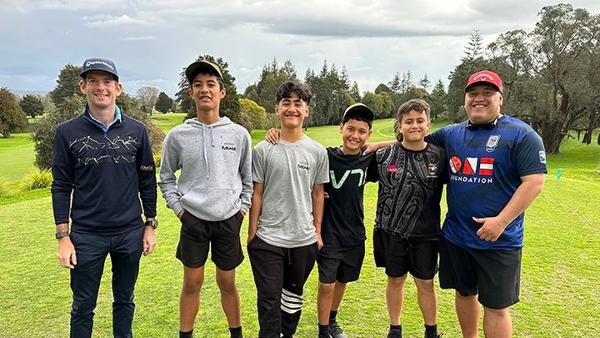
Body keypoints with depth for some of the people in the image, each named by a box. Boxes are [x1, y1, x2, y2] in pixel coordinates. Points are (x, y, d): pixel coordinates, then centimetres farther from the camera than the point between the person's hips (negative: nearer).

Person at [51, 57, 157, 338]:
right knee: (83, 307, 12)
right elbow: (61, 187, -2)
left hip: (130, 233, 1)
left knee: (124, 301, 17)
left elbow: (147, 181, 5)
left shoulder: (137, 130, 0)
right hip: (86, 236, -1)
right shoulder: (67, 132, -3)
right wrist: (63, 237, -5)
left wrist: (150, 226, 4)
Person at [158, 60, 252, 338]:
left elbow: (248, 177, 9)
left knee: (227, 282, 12)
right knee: (192, 283, 9)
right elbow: (166, 178, 8)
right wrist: (178, 208, -1)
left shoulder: (239, 134, -1)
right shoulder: (177, 135, -2)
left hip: (228, 220, 1)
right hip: (193, 220, 0)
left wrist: (242, 208, 2)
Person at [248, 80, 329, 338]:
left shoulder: (317, 152, 1)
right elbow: (257, 194, -1)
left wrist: (317, 232, 7)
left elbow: (317, 194, 7)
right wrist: (251, 235, -1)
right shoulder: (263, 150, -4)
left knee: (294, 295, 19)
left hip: (304, 239, 3)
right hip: (268, 239, -2)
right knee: (269, 302, 2)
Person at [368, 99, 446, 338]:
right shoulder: (384, 155, -2)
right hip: (390, 231, 0)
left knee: (425, 283, 11)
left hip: (425, 233, 0)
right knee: (395, 280, 14)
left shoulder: (439, 156, -2)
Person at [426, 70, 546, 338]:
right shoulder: (451, 134, 6)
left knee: (496, 306, 6)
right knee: (464, 294, 19)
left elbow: (534, 182, -14)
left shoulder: (521, 134, -9)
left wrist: (501, 221, -20)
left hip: (498, 241, -4)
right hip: (455, 235, 5)